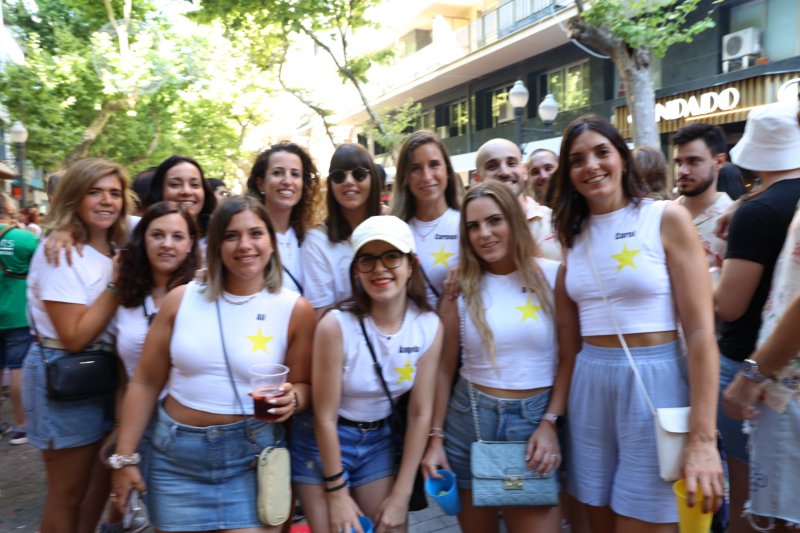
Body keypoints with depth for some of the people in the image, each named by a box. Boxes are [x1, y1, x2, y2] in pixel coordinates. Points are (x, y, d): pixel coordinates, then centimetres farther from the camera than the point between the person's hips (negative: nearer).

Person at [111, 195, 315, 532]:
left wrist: (291, 398, -21)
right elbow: (145, 383, 3)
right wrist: (124, 458, 3)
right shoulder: (181, 300, -3)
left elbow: (304, 385, 2)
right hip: (174, 454, 2)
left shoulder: (295, 310, -7)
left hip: (251, 457, -2)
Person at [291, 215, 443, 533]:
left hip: (378, 441, 4)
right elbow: (325, 416, -17)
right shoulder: (337, 325, -25)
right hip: (323, 443, -3)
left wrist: (400, 495, -5)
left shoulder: (429, 326, -13)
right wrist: (337, 493, -10)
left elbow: (420, 413, -7)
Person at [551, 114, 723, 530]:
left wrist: (702, 437, -17)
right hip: (590, 385, 5)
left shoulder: (666, 218, -6)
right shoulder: (574, 234, 8)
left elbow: (701, 330, -11)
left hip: (654, 382, -4)